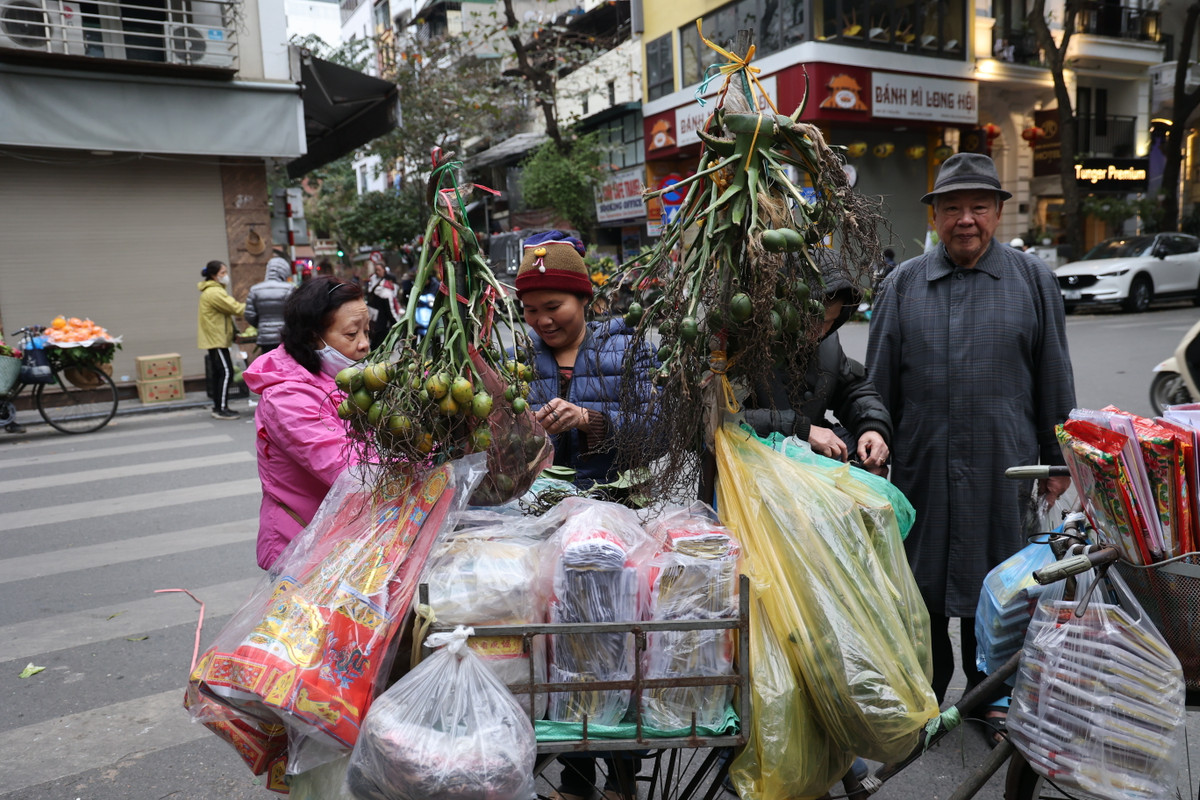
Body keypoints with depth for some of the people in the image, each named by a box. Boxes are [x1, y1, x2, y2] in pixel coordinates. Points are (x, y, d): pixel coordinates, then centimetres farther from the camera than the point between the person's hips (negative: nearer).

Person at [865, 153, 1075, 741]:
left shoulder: (1033, 281, 5)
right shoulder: (902, 285, 5)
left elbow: (1054, 379, 8)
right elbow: (878, 384, 7)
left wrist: (1057, 462, 6)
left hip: (1004, 468, 0)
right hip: (920, 467, 1)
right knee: (921, 583, 10)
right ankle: (924, 693, 29)